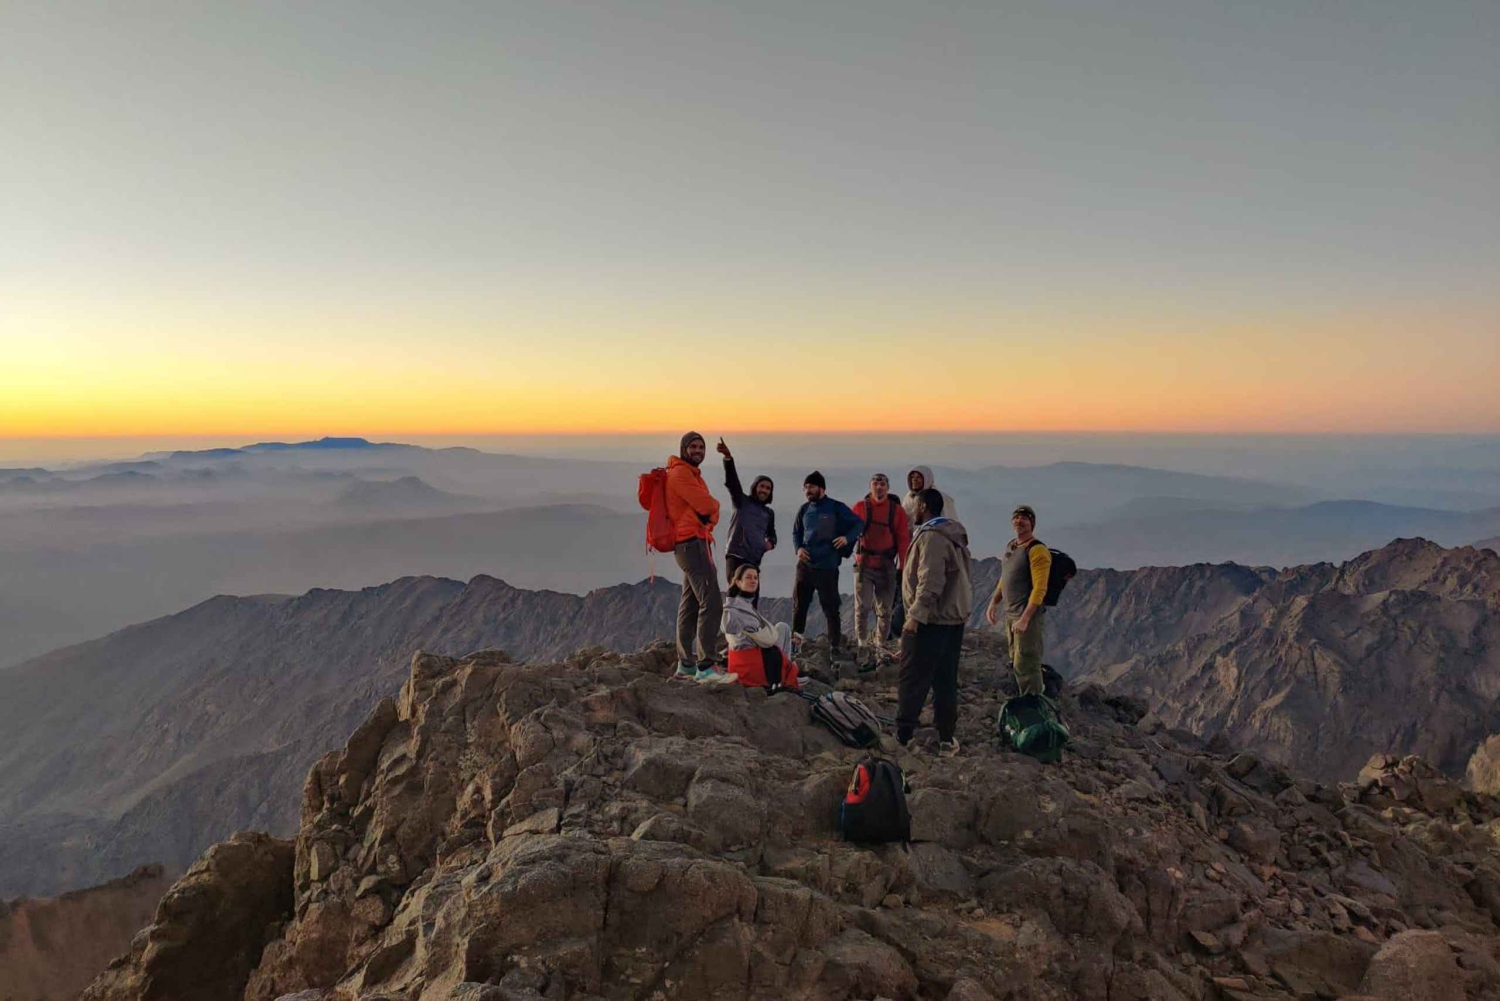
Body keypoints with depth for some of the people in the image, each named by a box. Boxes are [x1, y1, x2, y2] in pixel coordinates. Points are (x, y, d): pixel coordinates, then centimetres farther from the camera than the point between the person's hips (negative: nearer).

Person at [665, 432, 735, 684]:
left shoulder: (691, 474, 22)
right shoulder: (680, 473, -11)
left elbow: (710, 509, 17)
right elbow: (706, 504, -18)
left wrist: (709, 515, -4)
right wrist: (713, 505, 3)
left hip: (694, 544, 11)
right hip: (691, 543, -11)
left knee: (690, 605, 15)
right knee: (712, 604, -16)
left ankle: (685, 664, 23)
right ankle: (704, 668, -18)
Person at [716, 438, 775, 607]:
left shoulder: (769, 513, 21)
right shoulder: (742, 501, 7)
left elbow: (771, 533, 35)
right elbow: (732, 481, -9)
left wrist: (771, 543, 9)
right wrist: (728, 458, -26)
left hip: (754, 560, 5)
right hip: (736, 556, -5)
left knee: (752, 600, 2)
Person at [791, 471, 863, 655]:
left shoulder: (836, 507, -5)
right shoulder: (805, 509, 9)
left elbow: (859, 524, 0)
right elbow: (796, 532, 19)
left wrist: (847, 538, -15)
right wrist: (798, 548, 1)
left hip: (827, 566, -5)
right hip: (805, 564, 5)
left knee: (830, 607, 1)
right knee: (799, 604, 8)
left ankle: (835, 646, 10)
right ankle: (795, 640, 18)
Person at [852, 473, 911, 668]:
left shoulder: (897, 510, 3)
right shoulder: (860, 507, 2)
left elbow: (904, 541, 2)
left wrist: (902, 567, -2)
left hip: (887, 567, 1)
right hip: (864, 565, -1)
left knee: (884, 611, 8)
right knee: (862, 608, -7)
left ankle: (879, 649, 20)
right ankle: (862, 646, 0)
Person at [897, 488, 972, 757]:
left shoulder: (931, 536, -16)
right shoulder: (954, 534, 16)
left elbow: (930, 581, -25)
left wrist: (916, 615, -25)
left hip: (930, 622, -9)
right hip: (954, 618, 9)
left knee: (912, 680, -3)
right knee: (946, 681, 12)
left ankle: (902, 736, 0)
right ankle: (947, 738, 16)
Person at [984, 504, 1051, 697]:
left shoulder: (1037, 550, -15)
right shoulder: (1010, 546, 11)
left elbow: (1040, 588, -20)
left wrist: (1025, 618, -25)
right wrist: (993, 603, 14)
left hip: (1029, 615, -8)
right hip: (1010, 614, 9)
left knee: (1026, 665, -7)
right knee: (1017, 663, 15)